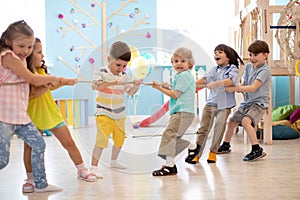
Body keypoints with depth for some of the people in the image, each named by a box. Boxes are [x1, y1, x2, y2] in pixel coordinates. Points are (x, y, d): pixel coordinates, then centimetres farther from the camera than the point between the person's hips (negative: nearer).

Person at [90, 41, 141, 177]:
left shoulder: (124, 76, 7)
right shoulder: (101, 72, -9)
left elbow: (130, 92, 11)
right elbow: (94, 86, -26)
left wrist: (136, 85, -10)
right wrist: (111, 83, -38)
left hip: (119, 113, 6)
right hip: (104, 113, -6)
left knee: (120, 139, 16)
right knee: (102, 139, -17)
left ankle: (113, 161, 39)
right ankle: (93, 167, -13)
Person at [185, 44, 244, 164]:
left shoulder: (232, 68, 2)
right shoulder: (214, 70, 17)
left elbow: (232, 80, -17)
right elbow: (205, 79, 4)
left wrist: (216, 83, -25)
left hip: (224, 104, -4)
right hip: (211, 102, 4)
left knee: (219, 126, -4)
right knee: (204, 127, -1)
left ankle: (213, 152, 10)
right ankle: (197, 153, 1)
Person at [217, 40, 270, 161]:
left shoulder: (265, 70, -15)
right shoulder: (248, 67, 7)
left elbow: (253, 88, -23)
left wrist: (234, 88, -24)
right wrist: (236, 88, -10)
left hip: (259, 103, -8)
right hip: (247, 102, 8)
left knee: (246, 121, -30)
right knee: (232, 122, 14)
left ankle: (257, 150, -24)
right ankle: (225, 146, 37)